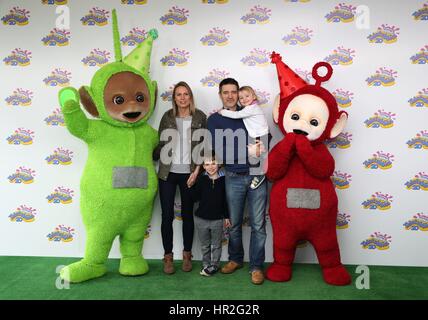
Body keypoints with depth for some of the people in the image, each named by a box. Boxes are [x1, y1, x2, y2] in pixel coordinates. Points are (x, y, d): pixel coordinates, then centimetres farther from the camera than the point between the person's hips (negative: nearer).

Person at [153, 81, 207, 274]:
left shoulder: (199, 117, 1)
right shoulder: (167, 117, 5)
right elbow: (160, 143, 7)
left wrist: (197, 171, -7)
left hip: (189, 174, -1)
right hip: (168, 173, 1)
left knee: (187, 215, 10)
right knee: (167, 215, 4)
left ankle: (187, 255, 26)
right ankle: (168, 256, 20)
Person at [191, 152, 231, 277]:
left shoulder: (223, 179, -6)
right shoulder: (201, 179, -4)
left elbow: (225, 200, 0)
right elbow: (195, 198, -5)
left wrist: (226, 216, 2)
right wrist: (191, 186, -17)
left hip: (217, 219, -1)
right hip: (201, 218, 1)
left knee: (216, 245, 14)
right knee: (204, 245, 17)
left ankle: (214, 265, 30)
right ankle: (206, 265, 34)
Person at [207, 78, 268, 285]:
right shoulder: (214, 120, 3)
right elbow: (219, 152, -6)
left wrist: (261, 145, -4)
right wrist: (248, 151, -16)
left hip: (257, 175, 1)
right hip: (233, 178, 0)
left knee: (258, 225, 2)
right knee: (234, 224, 12)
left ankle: (256, 266, 18)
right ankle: (235, 259, 33)